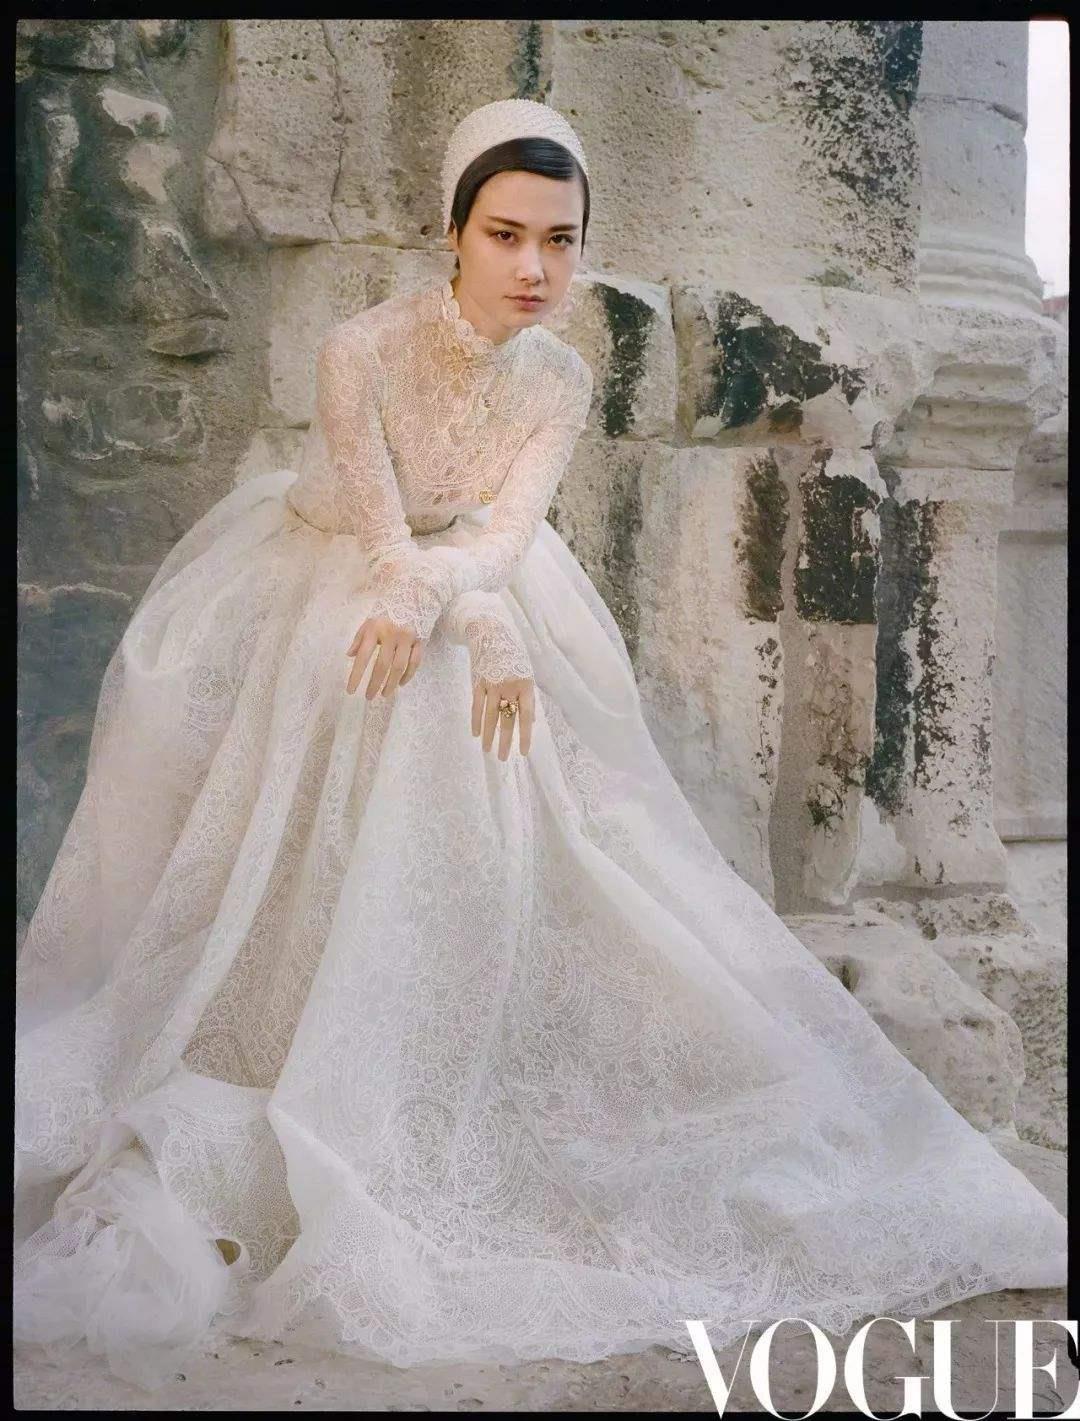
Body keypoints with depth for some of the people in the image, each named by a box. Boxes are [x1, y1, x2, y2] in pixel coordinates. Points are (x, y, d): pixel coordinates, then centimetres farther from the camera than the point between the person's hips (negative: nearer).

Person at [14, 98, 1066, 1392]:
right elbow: (383, 541, -23)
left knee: (505, 836, -6)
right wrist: (484, 628, -33)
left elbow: (500, 541, -17)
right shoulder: (361, 351, -25)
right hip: (319, 594, -3)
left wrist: (430, 596, -36)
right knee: (307, 849, -13)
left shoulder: (560, 385, -12)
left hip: (470, 597, 4)